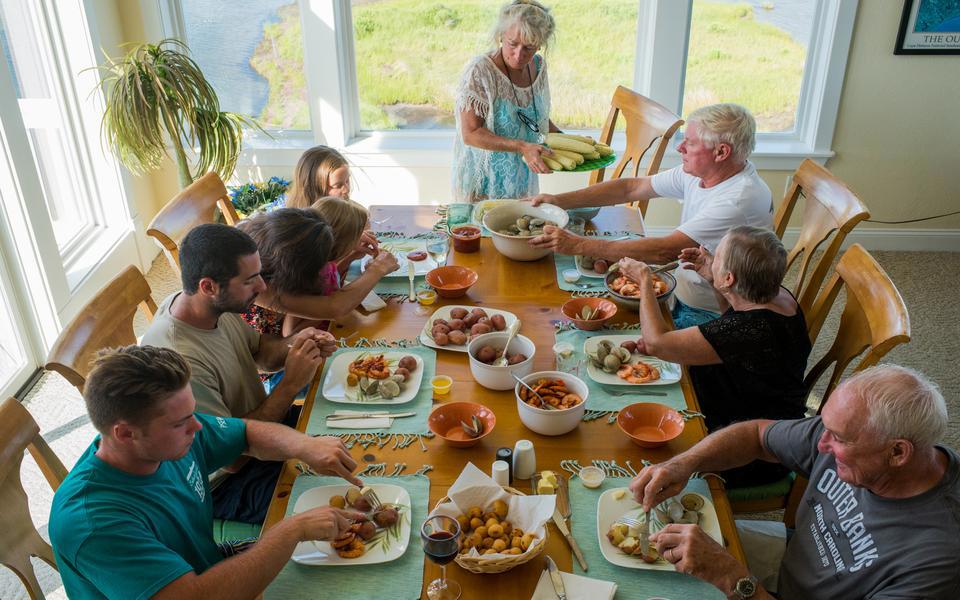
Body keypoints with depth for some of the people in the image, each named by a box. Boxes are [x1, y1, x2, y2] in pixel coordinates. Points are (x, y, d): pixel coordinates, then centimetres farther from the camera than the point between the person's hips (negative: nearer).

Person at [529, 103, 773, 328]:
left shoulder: (742, 198, -28)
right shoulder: (697, 171, -1)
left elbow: (666, 251, -32)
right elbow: (632, 187, 6)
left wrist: (580, 245, -31)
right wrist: (560, 200, -1)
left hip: (709, 315, -8)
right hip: (680, 290, 8)